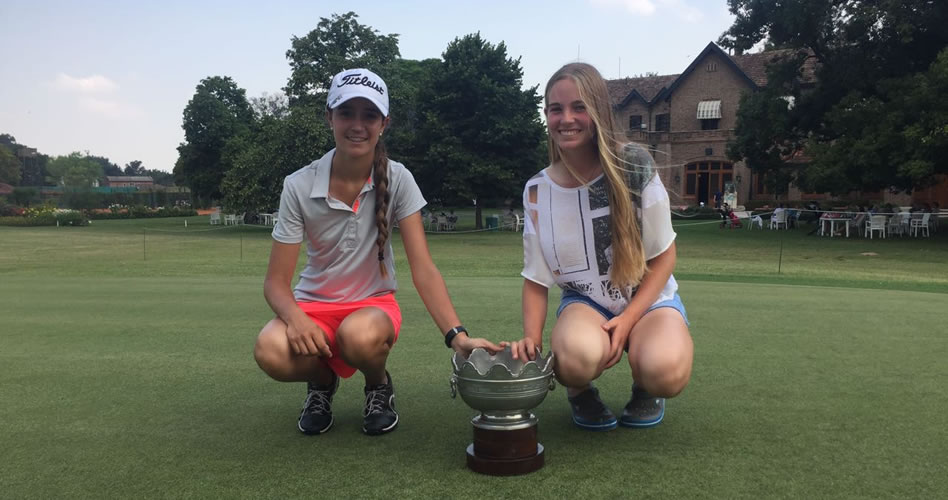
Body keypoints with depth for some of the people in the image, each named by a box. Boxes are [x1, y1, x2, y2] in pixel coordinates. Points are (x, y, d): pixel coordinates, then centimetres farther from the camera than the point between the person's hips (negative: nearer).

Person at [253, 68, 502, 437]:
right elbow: (276, 281, -12)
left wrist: (457, 335, -34)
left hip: (374, 304, 0)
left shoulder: (397, 180, -13)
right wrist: (295, 317, -35)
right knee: (270, 351, -33)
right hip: (314, 305, 1)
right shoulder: (299, 186, -13)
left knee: (360, 336, -37)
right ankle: (323, 381, 4)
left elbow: (423, 269, -19)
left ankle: (379, 386, 1)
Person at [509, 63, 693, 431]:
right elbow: (536, 278, 1)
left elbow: (664, 255, -6)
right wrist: (531, 338, -16)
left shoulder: (635, 166, -12)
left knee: (665, 371, -34)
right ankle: (580, 392, 3)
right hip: (585, 302, 1)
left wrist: (628, 319, -18)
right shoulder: (537, 191, -5)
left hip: (647, 298, 0)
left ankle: (644, 390, 6)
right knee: (576, 356, -36)